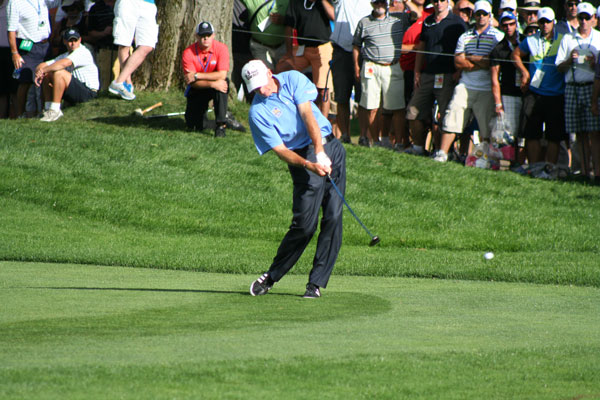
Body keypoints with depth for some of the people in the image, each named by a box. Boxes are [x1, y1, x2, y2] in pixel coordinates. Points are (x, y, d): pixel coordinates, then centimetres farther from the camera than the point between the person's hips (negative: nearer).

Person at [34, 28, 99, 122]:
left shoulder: (83, 52, -12)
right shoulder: (64, 56, 15)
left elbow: (64, 63, -29)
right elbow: (41, 66, 10)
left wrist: (44, 70, -25)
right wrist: (39, 73, -14)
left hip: (88, 92, -9)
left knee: (58, 73, -27)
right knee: (46, 75, 6)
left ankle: (54, 111, -26)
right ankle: (48, 108, -3)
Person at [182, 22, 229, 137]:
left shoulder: (221, 48, -16)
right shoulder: (188, 53, -16)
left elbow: (222, 75, -25)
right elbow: (191, 82, -20)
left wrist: (197, 76, -28)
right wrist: (212, 84, -35)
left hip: (215, 87, -1)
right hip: (197, 89, 1)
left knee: (223, 83, -38)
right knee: (192, 125, -6)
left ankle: (221, 124, -29)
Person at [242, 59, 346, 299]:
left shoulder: (293, 80, 0)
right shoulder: (258, 112, -8)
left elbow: (308, 115, -11)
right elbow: (281, 150, -12)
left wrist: (320, 151, -23)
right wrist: (310, 165, -27)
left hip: (329, 147, 3)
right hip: (303, 157, -3)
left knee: (333, 217, -6)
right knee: (305, 224, -12)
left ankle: (316, 282, -2)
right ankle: (271, 277, 6)